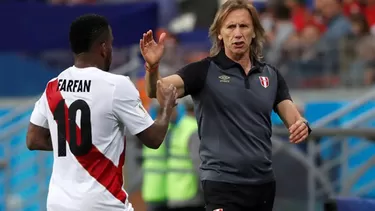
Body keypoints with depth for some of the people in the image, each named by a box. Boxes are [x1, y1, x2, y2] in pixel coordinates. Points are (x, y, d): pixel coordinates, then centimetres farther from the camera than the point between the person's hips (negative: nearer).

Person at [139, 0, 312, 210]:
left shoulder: (271, 75, 10)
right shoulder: (204, 71, -4)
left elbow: (294, 119, 8)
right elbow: (157, 90, -16)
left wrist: (302, 125, -17)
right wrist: (153, 67, -39)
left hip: (264, 182, 5)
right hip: (223, 183, -5)